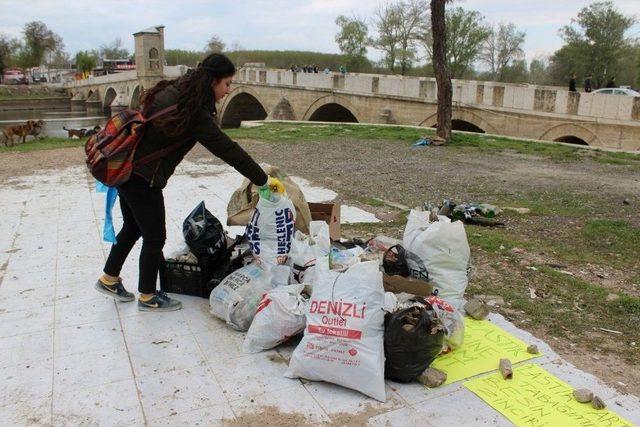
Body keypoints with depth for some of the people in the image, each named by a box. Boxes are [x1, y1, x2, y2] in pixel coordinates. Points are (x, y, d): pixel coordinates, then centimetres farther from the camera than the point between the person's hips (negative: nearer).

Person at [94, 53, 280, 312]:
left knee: (133, 228, 23)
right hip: (142, 178, -9)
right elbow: (227, 149, -23)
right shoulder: (194, 112, -23)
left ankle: (109, 279, 40)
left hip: (126, 168, 9)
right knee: (155, 236, 5)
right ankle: (147, 297, 22)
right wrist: (263, 180, -19)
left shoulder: (174, 91, 5)